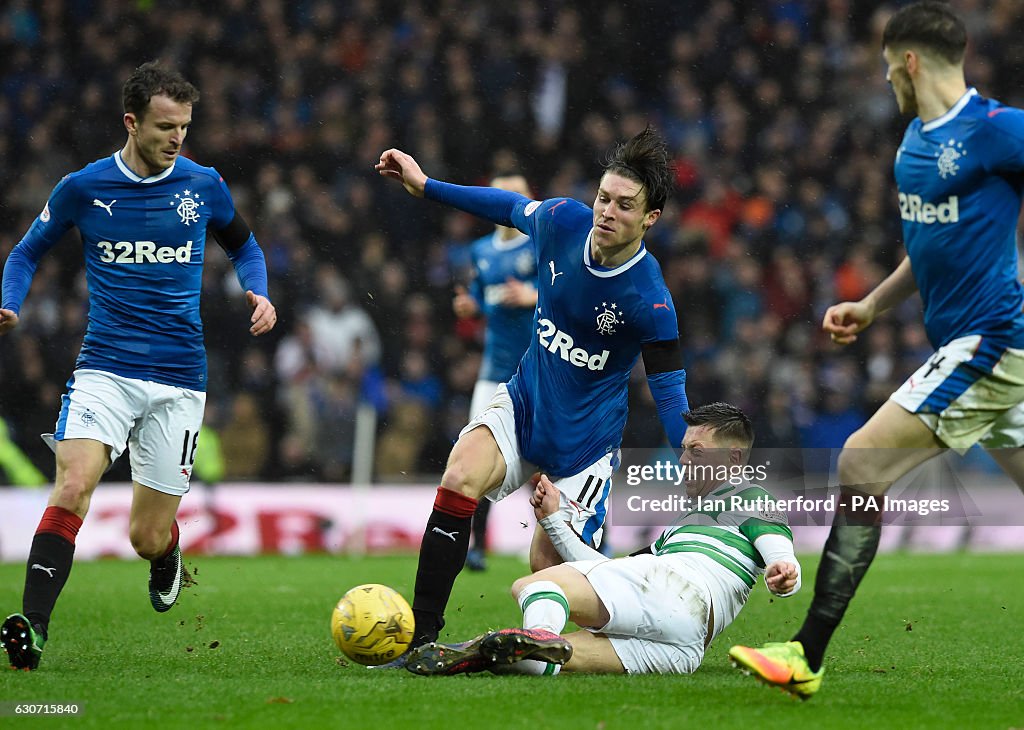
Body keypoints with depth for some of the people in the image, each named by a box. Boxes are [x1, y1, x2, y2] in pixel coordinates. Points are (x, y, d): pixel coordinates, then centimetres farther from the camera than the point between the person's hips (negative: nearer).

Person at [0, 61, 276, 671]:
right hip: (104, 369, -1)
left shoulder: (204, 186, 2)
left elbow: (244, 246, 21)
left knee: (147, 538, 2)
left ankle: (168, 553, 40)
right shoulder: (83, 189, -1)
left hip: (179, 379, 1)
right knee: (72, 488, -25)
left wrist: (260, 295, 1)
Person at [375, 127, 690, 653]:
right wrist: (424, 186, 16)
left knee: (548, 567, -5)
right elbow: (514, 208, 11)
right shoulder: (565, 221, -11)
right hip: (522, 404, 4)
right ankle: (420, 637, -22)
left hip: (585, 441, -4)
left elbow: (669, 393, -18)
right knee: (461, 477, -24)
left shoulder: (648, 299, -24)